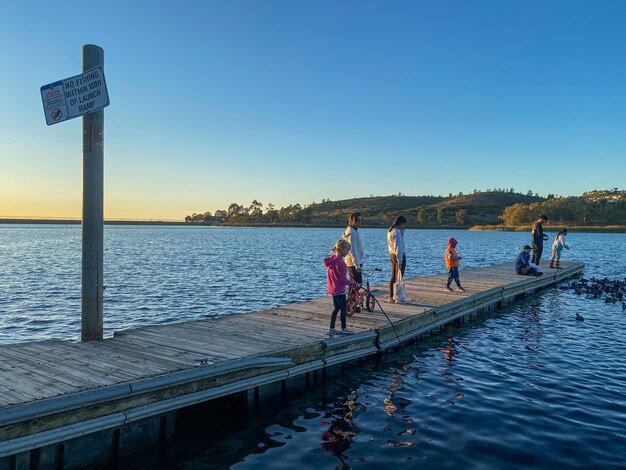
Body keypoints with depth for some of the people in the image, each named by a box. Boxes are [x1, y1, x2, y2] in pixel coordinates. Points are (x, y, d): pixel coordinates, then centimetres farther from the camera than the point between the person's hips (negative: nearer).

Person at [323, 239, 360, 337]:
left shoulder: (332, 260, 7)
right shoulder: (340, 262, -22)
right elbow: (343, 279, -20)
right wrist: (354, 284, -12)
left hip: (333, 289, 9)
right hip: (339, 290, -9)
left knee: (336, 308, 15)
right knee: (343, 308, 4)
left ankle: (331, 329, 19)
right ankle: (344, 329, 14)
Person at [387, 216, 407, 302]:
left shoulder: (390, 230, 11)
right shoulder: (396, 232, -18)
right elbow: (398, 247, -21)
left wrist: (402, 230, 13)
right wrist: (399, 260, -21)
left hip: (392, 255, 10)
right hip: (399, 256, -10)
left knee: (393, 277, 13)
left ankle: (391, 297, 18)